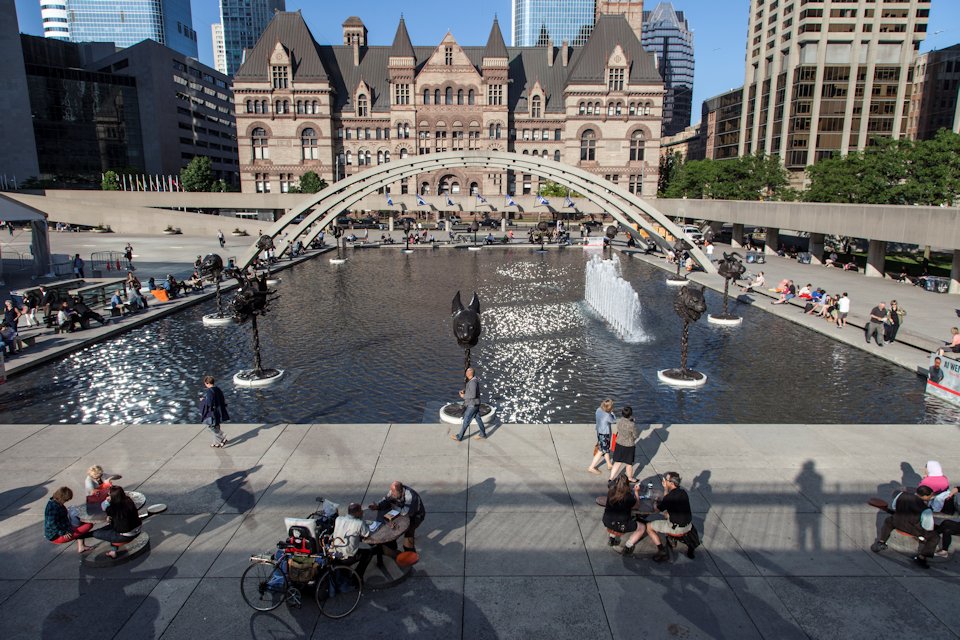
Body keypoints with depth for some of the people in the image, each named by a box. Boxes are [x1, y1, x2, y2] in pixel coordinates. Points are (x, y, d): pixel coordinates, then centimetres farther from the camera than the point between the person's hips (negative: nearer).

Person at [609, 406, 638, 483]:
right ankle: (630, 478, 40)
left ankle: (611, 478, 22)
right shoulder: (632, 425, -27)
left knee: (617, 463, 18)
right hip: (629, 446, -4)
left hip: (619, 445, 5)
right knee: (629, 464, 19)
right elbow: (635, 436, -13)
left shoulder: (619, 421, -11)